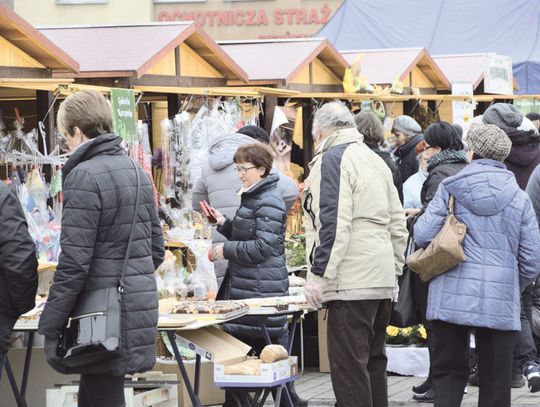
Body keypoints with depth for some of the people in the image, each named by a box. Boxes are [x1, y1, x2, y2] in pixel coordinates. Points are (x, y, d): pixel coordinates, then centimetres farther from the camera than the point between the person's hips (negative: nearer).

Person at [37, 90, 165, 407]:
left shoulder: (85, 177, -13)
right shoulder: (137, 172, 12)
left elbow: (74, 262, -17)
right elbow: (156, 248, 17)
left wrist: (50, 327, -12)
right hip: (141, 309, 8)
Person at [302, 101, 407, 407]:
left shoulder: (333, 159, -7)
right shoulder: (375, 160, 19)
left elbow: (333, 224, -17)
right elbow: (397, 223, 20)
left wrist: (319, 275, -15)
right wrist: (395, 270, 23)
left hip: (351, 283, -9)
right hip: (383, 281, 9)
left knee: (349, 365, -8)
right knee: (373, 361, 14)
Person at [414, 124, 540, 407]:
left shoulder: (450, 189, 0)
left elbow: (423, 235, -4)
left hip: (452, 297, -1)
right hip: (500, 300, 1)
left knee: (448, 373, 8)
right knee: (495, 383, 6)